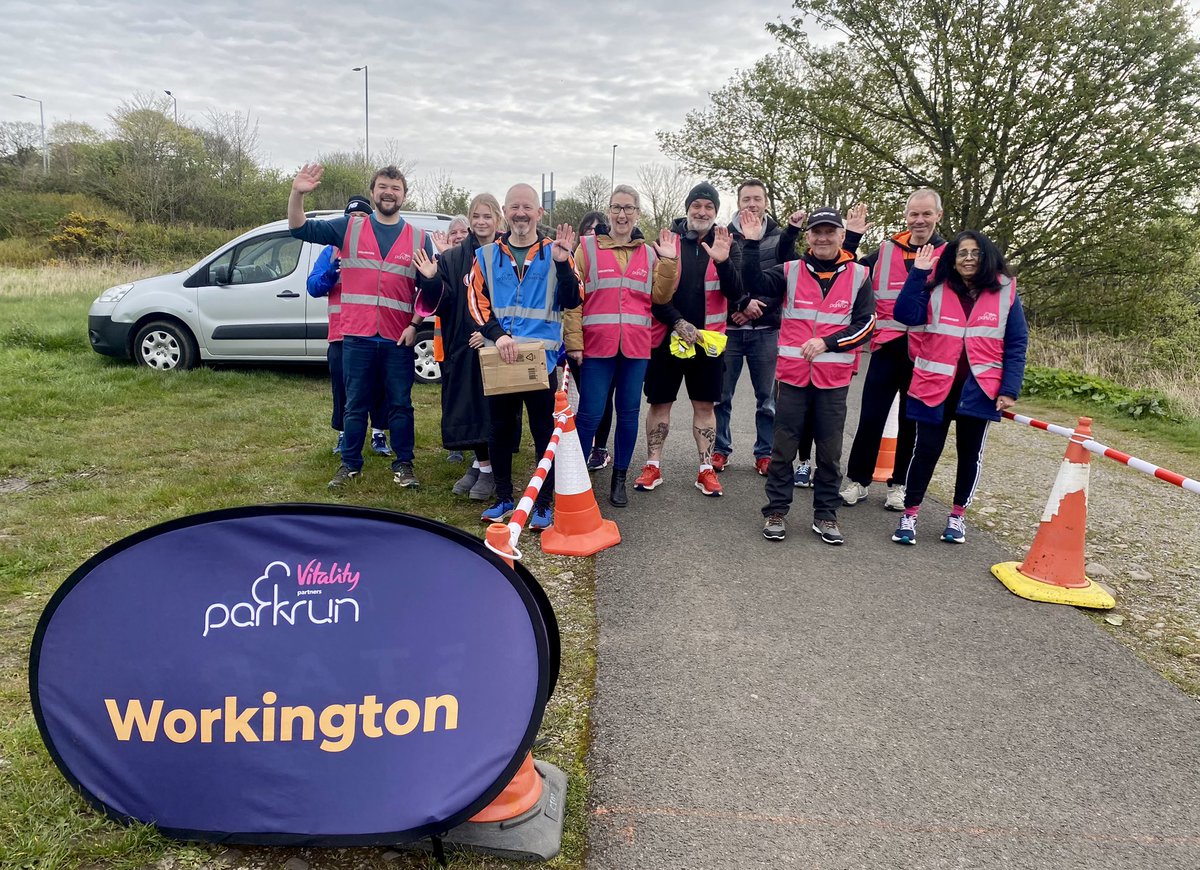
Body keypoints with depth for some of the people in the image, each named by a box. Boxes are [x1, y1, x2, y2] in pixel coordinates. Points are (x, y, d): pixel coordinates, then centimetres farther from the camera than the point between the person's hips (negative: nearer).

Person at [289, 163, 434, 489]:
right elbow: (300, 229, 3)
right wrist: (297, 193, -14)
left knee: (400, 405, 7)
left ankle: (403, 465, 18)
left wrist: (415, 325, -4)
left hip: (399, 339, 0)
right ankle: (350, 465, 20)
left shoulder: (419, 238, 6)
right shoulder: (349, 228, 6)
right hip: (357, 336, 0)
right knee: (355, 405, 8)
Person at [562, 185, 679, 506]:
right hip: (597, 345, -3)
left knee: (629, 413, 8)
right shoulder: (587, 247, 4)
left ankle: (619, 479, 21)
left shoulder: (649, 253, 14)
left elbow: (660, 296, 9)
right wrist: (573, 342, -8)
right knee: (590, 414, -3)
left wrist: (668, 262, -3)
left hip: (636, 347, 3)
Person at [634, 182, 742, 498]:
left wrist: (722, 261, -25)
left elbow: (735, 294, -9)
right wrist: (677, 322, -15)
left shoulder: (728, 246, 3)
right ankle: (653, 466, 17)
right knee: (660, 402, 6)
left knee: (705, 405, 7)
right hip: (667, 336, -1)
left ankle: (706, 469, 16)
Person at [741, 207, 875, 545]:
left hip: (834, 379, 1)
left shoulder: (858, 276, 3)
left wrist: (828, 342, -15)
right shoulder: (791, 272, 3)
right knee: (783, 447, 5)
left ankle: (825, 515, 22)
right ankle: (776, 511, 17)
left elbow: (865, 324, -2)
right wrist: (752, 243, -22)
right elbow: (755, 283, -13)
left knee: (830, 451, 9)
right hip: (792, 376, 0)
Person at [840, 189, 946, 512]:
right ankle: (857, 480, 14)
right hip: (887, 349, 1)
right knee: (870, 418, 1)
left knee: (912, 421, 9)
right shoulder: (884, 252, 6)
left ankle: (898, 485, 21)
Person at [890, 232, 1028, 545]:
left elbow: (1016, 344, 0)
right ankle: (910, 514, 16)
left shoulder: (1005, 291, 1)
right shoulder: (936, 288, 1)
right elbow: (906, 315, -14)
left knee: (970, 452, 12)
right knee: (926, 449, 3)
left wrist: (1010, 389, -6)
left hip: (980, 388, 1)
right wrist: (918, 273, -18)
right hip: (935, 386, -1)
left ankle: (958, 515, 27)